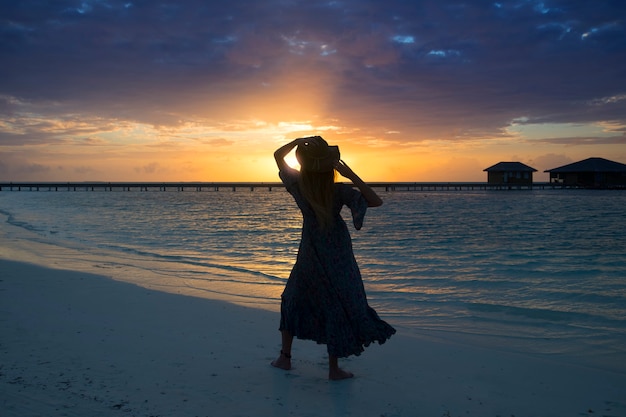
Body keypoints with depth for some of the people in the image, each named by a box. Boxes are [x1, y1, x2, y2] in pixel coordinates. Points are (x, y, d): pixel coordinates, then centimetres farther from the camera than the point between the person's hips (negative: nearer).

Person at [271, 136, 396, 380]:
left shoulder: (299, 186, -10)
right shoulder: (339, 191, -20)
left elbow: (278, 155, 3)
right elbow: (376, 201, -23)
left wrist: (299, 141, -9)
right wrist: (351, 175, -27)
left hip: (309, 255, 3)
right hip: (336, 256, -3)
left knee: (294, 300, 20)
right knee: (338, 306, 5)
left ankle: (285, 357, 25)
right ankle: (334, 369, 10)